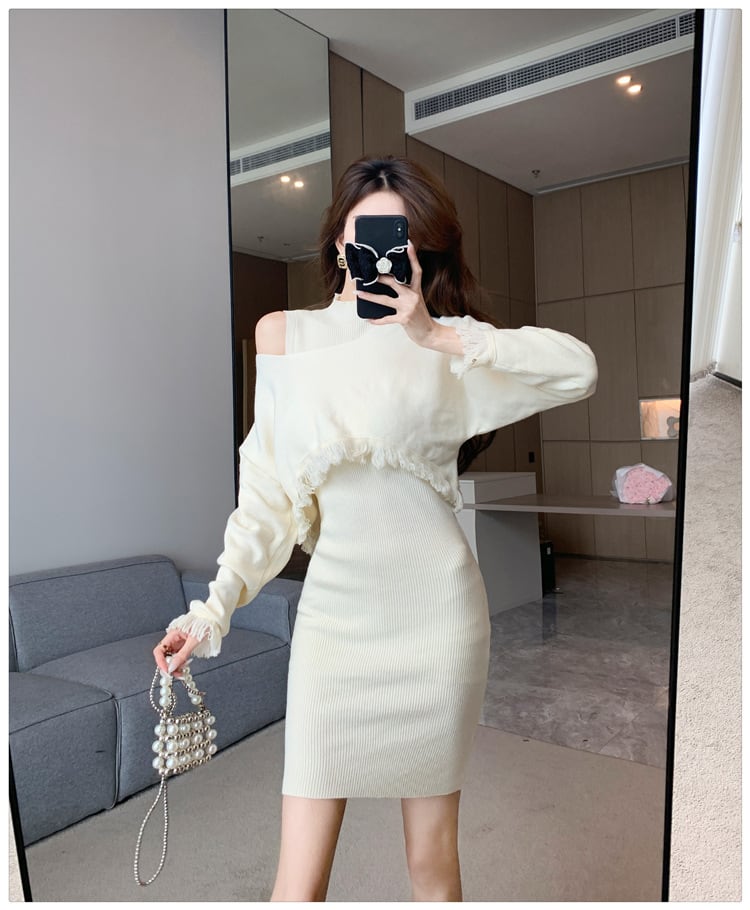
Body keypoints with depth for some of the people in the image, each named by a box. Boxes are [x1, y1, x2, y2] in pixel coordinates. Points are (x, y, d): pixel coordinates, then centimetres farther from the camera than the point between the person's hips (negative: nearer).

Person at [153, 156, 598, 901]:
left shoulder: (447, 342, 4)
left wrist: (439, 337, -16)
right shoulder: (285, 334, 5)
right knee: (298, 884, 2)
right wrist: (215, 607, -2)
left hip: (436, 612, 0)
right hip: (334, 611, 0)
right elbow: (269, 490, 4)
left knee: (433, 861, 13)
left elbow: (579, 369, -10)